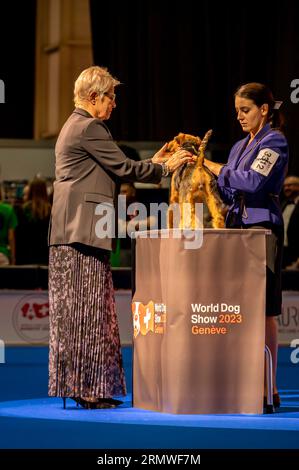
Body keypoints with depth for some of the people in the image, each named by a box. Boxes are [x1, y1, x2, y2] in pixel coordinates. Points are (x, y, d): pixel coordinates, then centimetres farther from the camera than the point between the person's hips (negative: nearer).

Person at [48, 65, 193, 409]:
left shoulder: (76, 126, 22)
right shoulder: (89, 127, -11)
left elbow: (110, 172, 22)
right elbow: (122, 168, -11)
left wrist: (151, 164, 20)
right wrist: (165, 167, 0)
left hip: (74, 232, 10)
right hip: (82, 230, -10)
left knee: (82, 310, 10)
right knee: (86, 309, -7)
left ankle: (86, 387, 12)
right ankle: (85, 388, -5)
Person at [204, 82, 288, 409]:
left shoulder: (275, 141, -4)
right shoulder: (240, 147, 20)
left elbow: (253, 181, -18)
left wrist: (214, 168, -10)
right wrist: (203, 169, 5)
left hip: (261, 228, -8)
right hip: (236, 228, 8)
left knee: (263, 311, -9)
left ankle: (269, 389, -7)